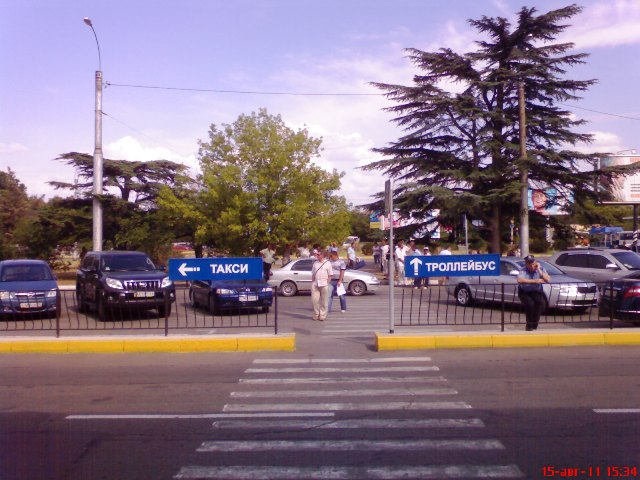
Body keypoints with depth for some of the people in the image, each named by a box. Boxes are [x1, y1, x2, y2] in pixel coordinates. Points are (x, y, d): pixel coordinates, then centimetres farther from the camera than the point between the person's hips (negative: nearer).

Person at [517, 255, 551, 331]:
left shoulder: (541, 268, -6)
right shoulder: (523, 270, -16)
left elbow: (548, 280, -19)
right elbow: (519, 280, -37)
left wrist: (539, 270, -25)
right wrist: (534, 281, -37)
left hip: (537, 291, 2)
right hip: (524, 292, -2)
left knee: (541, 302, -28)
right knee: (530, 303, -31)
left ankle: (534, 324, -10)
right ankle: (529, 324, -9)